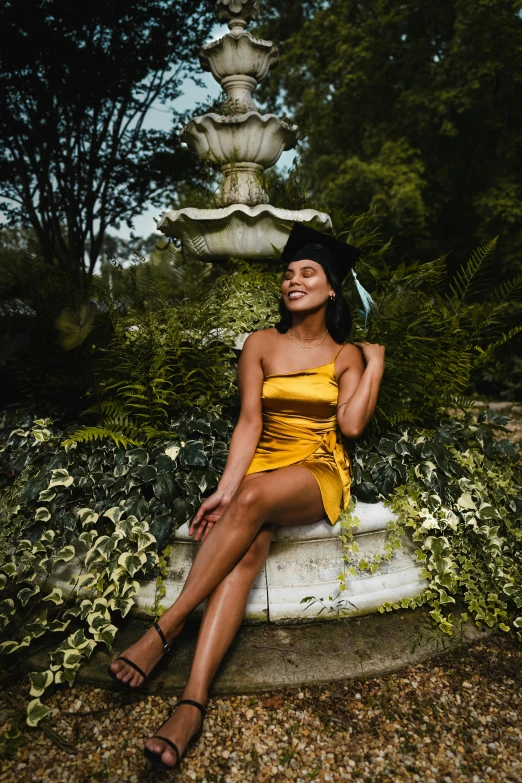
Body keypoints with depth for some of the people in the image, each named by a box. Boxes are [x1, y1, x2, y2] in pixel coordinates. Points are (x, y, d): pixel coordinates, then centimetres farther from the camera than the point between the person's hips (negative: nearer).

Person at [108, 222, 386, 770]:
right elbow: (249, 421, -3)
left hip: (320, 471, -1)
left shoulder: (346, 354, 8)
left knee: (253, 499, -34)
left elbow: (352, 424, -7)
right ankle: (193, 701, -32)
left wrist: (376, 362, -2)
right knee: (247, 550, -29)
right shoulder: (260, 344, 7)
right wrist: (225, 489, -15)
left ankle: (166, 627, -24)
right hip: (263, 463, 2)